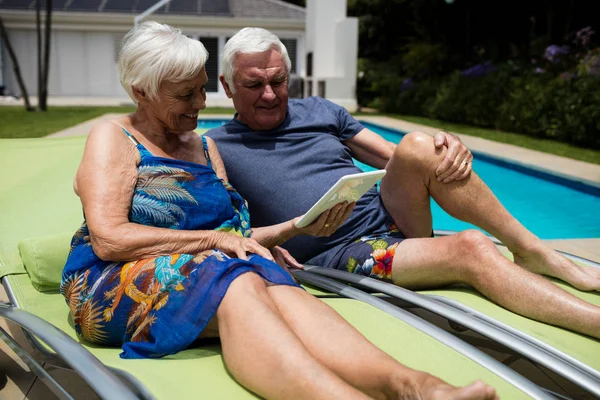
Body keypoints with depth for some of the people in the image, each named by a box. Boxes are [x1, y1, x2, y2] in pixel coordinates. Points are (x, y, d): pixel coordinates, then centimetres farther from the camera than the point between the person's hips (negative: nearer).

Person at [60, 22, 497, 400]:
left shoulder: (204, 146, 22)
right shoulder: (113, 139, 4)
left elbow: (235, 236, 18)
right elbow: (108, 240, -12)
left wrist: (298, 227, 2)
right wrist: (213, 240, -13)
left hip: (206, 274, 4)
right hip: (115, 286, -4)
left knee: (276, 287, -32)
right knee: (237, 286, -37)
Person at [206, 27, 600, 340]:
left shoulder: (319, 111, 14)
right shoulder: (214, 149, 3)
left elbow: (397, 158, 13)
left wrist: (450, 145, -8)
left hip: (387, 216, 5)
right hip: (342, 255, -4)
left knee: (418, 145, -25)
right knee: (471, 248, -27)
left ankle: (536, 252, -14)